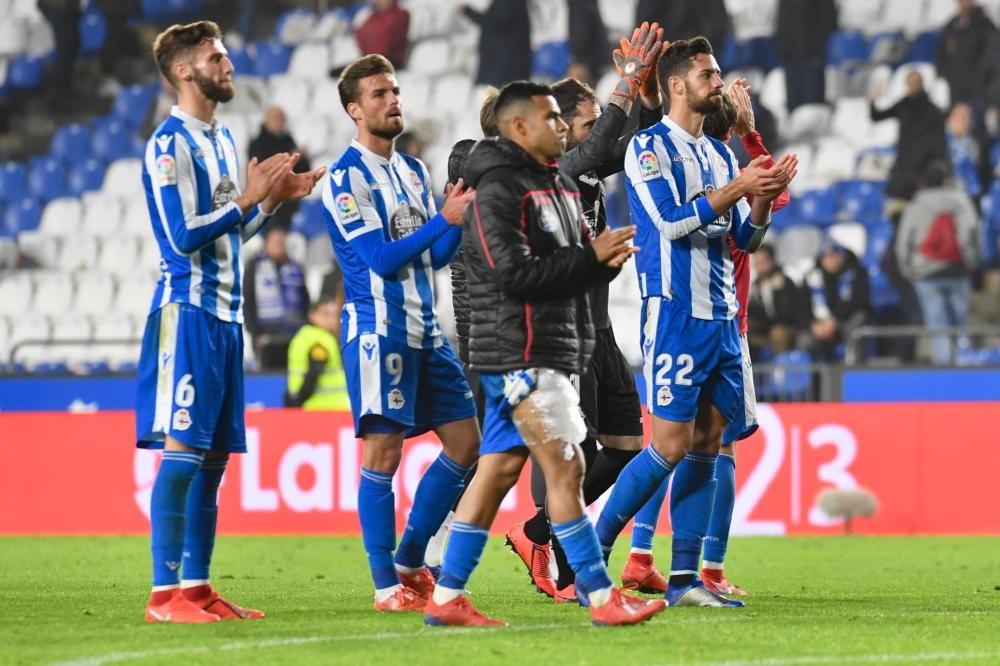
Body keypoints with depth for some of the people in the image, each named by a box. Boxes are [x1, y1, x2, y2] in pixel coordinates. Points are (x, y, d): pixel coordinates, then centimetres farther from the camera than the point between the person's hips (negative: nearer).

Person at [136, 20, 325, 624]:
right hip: (187, 311, -9)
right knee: (182, 448, -10)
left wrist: (277, 198, 11)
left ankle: (197, 586, 11)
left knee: (215, 455, 8)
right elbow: (183, 236, -16)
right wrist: (250, 198, -13)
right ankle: (165, 593, -10)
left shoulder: (221, 141, 18)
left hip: (226, 317, 9)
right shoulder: (170, 145, -10)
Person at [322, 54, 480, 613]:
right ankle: (387, 585, 0)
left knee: (466, 444, 7)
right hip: (379, 329, -8)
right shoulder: (346, 178, -9)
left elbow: (436, 256, 14)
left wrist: (460, 216, -4)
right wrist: (444, 220, -17)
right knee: (384, 454, -7)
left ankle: (410, 561, 17)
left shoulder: (414, 171, 16)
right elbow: (382, 259, -16)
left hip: (425, 330, 8)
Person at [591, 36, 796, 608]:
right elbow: (672, 221, -16)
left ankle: (685, 578, 6)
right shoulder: (649, 147, -5)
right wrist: (737, 188, -16)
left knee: (706, 444, 4)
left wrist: (765, 196, -1)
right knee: (672, 445, -12)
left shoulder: (721, 154, 17)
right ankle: (589, 556, -2)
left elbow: (744, 239, 17)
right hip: (675, 315, -8)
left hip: (722, 318, 8)